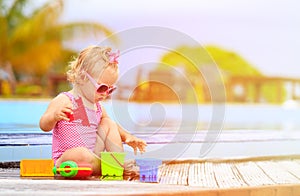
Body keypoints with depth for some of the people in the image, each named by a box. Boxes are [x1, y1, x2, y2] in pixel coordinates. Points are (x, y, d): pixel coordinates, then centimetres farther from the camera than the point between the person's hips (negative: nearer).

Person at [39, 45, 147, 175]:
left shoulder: (97, 106, 13)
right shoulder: (64, 101, -11)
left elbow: (107, 121, 32)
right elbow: (44, 126, -19)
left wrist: (126, 137, 15)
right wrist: (55, 116, -42)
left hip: (91, 156, 8)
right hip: (66, 158, -8)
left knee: (108, 124, 7)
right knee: (80, 154, -42)